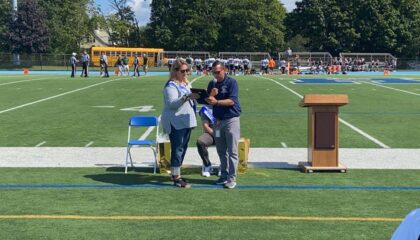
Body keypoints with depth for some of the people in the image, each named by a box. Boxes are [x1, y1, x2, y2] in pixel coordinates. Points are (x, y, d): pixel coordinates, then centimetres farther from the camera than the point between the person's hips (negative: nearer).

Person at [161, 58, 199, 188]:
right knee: (177, 149, -8)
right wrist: (186, 97, -34)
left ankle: (176, 174, 21)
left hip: (186, 121, 9)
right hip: (176, 123, -9)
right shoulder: (171, 85, -11)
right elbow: (171, 103, -24)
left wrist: (196, 96, 13)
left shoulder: (186, 84, 17)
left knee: (183, 148, 12)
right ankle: (176, 177, -3)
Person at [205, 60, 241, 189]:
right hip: (218, 120, 6)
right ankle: (224, 175, 22)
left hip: (231, 119, -6)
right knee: (221, 151, 12)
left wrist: (216, 102, -26)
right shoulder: (212, 84, 8)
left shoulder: (231, 82, -8)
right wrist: (211, 94, -15)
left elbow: (232, 101, -18)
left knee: (232, 151, -4)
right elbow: (208, 101, 5)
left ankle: (232, 178, -1)